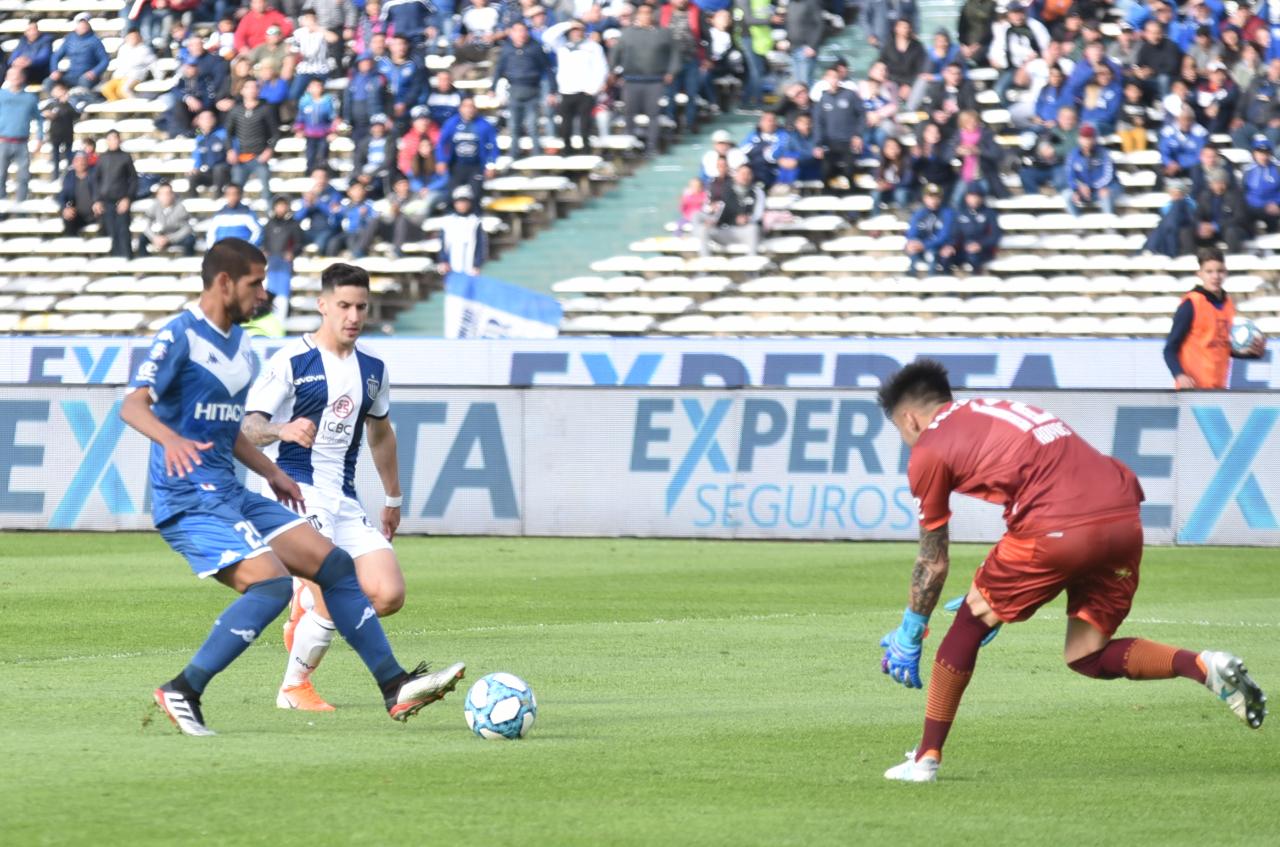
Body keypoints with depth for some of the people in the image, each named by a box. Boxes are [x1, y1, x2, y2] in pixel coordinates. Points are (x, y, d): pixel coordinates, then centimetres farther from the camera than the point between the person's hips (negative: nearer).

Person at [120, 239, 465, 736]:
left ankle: (395, 687, 7)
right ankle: (182, 693, -18)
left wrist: (271, 473, 22)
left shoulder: (239, 344, 18)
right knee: (271, 583, -25)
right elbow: (132, 406, -22)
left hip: (231, 495, 9)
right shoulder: (180, 336, -10)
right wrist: (170, 438, -41)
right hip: (189, 502, -9)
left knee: (333, 564, 4)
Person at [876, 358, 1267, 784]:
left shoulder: (927, 450, 10)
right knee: (1087, 658, 19)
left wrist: (909, 636, 28)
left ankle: (926, 757, 16)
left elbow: (933, 562, 15)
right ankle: (1201, 666, -3)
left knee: (970, 621, 14)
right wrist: (1003, 599, 47)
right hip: (1126, 517, 7)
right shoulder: (991, 411, 31)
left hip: (1061, 528, -7)